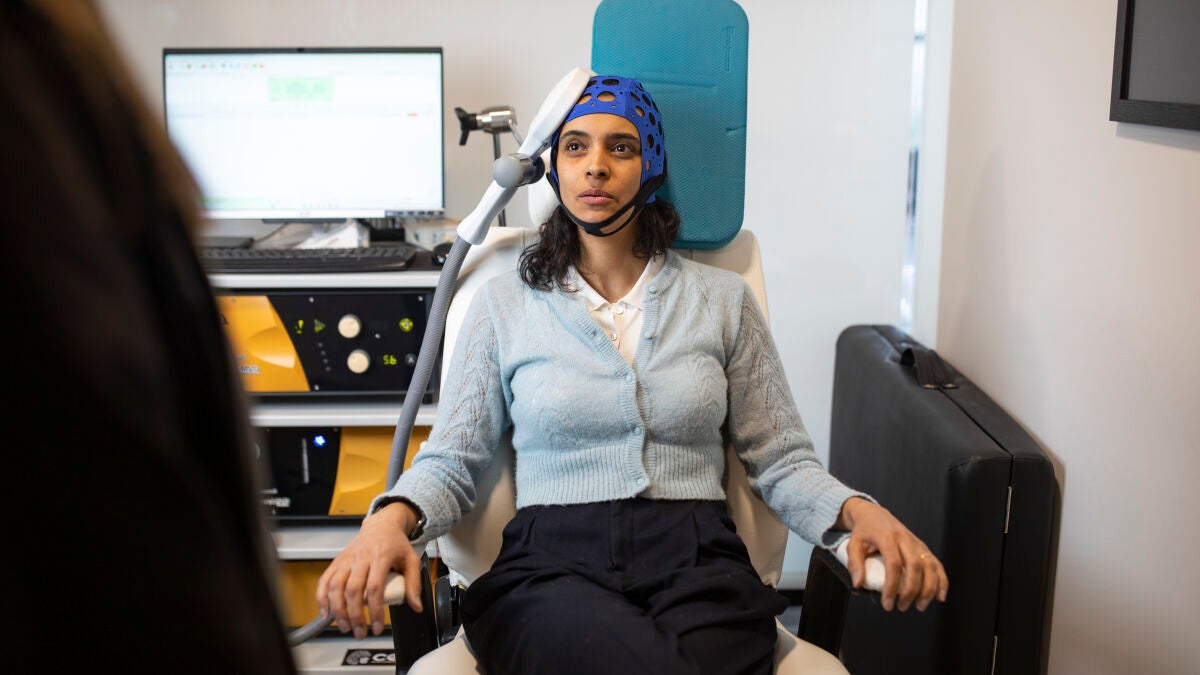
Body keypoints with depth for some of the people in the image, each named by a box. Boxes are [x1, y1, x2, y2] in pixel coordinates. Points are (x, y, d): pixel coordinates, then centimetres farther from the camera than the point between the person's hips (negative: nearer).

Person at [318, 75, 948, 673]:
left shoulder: (723, 298, 13)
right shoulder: (505, 303, 11)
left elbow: (781, 458, 11)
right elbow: (450, 460, 8)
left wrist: (858, 509, -9)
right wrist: (390, 519, -14)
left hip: (700, 566, 2)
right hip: (552, 565, -1)